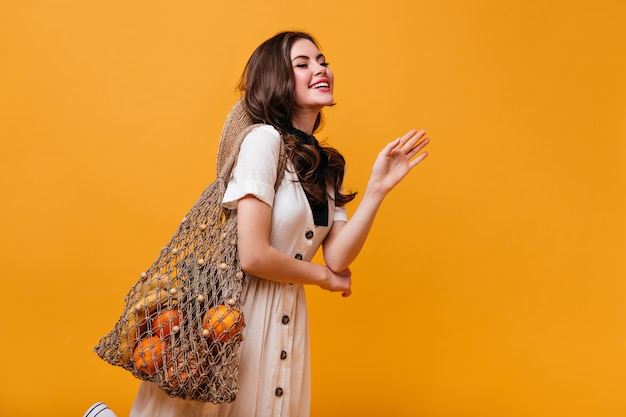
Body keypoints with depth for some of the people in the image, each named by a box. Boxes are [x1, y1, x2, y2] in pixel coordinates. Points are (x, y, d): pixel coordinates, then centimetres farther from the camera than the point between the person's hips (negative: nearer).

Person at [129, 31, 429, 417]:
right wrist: (324, 277, -5)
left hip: (287, 318, 8)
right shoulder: (264, 139, -15)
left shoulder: (325, 165, 9)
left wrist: (378, 187, -9)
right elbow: (254, 256, -22)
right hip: (234, 310, -7)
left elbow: (338, 257, -1)